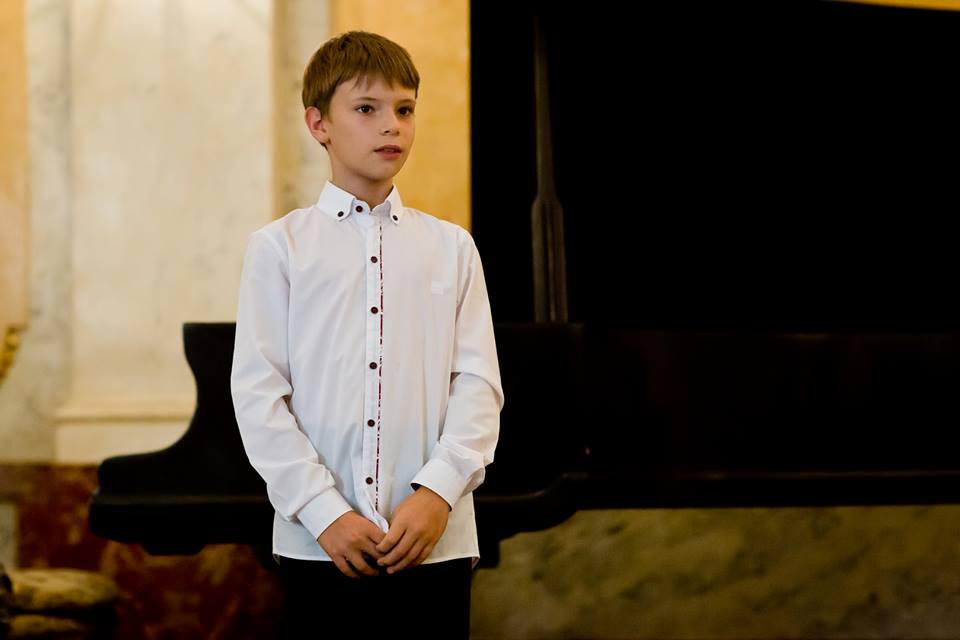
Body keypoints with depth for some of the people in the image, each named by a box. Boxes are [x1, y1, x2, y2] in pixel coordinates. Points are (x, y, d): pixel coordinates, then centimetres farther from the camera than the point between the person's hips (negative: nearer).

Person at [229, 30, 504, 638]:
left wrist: (438, 492, -12)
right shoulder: (279, 247, 3)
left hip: (435, 540, 2)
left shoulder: (452, 247, 9)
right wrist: (325, 513, -11)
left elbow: (478, 383, 3)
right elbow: (258, 392, -2)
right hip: (320, 545, -1)